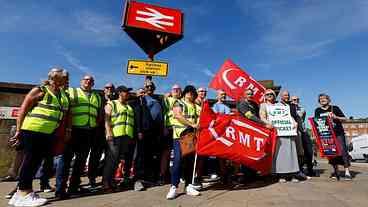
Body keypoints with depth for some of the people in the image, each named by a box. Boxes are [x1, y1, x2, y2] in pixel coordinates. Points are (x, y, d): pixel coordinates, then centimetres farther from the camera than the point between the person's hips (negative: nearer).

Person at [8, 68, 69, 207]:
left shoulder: (63, 96, 14)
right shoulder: (40, 90, -5)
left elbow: (64, 115, 15)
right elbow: (23, 110, -6)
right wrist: (18, 130, -8)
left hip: (48, 133, 7)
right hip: (32, 130, -7)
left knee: (37, 161, 12)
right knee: (30, 160, 0)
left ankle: (23, 190, 26)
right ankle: (24, 194, 11)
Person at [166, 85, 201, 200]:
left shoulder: (196, 106, 21)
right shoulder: (178, 103, 5)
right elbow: (177, 115, -11)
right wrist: (192, 124, -16)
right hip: (180, 136, -5)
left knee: (190, 161, 8)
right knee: (177, 161, -7)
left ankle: (188, 186, 18)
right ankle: (174, 187, 2)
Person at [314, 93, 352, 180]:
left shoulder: (335, 108, 4)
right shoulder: (317, 111, 7)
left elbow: (344, 119, 4)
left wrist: (336, 117, -14)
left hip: (338, 133, -1)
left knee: (343, 150, -9)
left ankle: (347, 172, -3)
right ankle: (335, 171, 14)